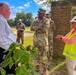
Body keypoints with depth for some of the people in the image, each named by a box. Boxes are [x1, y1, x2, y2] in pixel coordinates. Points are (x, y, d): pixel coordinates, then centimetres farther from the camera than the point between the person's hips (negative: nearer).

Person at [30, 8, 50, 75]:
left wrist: (36, 28, -9)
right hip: (36, 40, 5)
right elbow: (31, 28, -5)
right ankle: (38, 67, 29)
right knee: (37, 54, 14)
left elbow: (45, 29, -20)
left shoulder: (46, 21, -7)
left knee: (43, 55, -2)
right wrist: (40, 27, -15)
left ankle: (44, 69, 12)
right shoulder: (35, 21, 9)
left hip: (43, 40, -5)